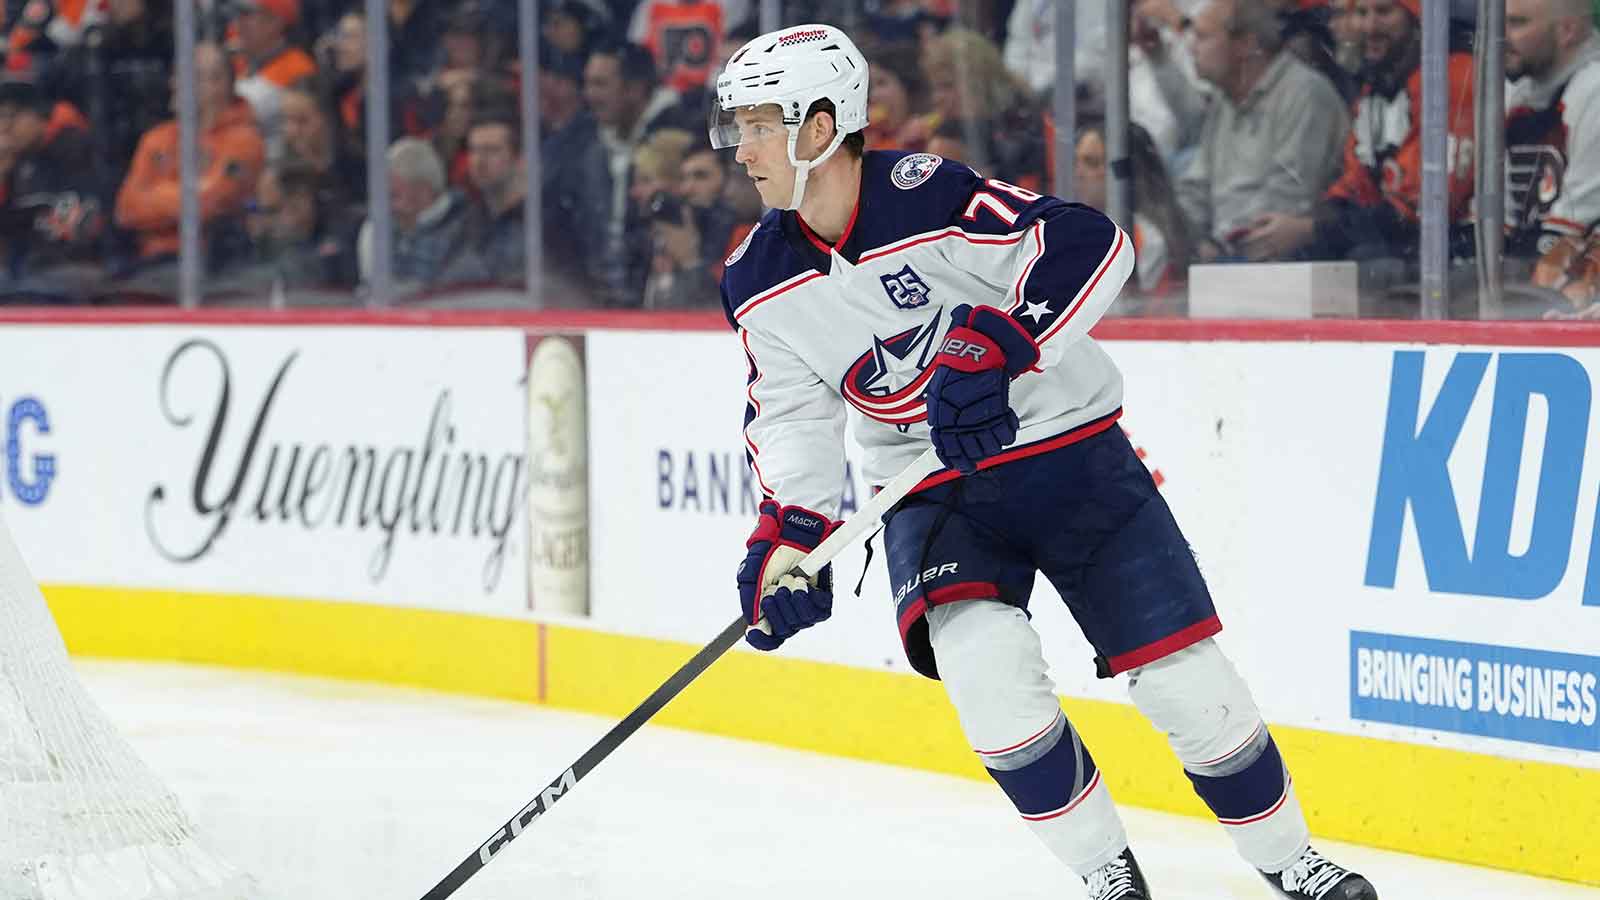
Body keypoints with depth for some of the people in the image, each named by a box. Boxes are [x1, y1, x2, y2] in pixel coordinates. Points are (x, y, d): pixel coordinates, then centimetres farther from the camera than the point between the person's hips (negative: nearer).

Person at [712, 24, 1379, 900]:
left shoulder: (925, 195, -21)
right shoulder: (760, 285, -3)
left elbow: (1088, 244, -28)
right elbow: (792, 416, 2)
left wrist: (997, 345, -37)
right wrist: (786, 535, -13)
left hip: (1068, 453, -3)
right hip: (933, 492, 3)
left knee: (1181, 672, -5)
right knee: (982, 659, -24)